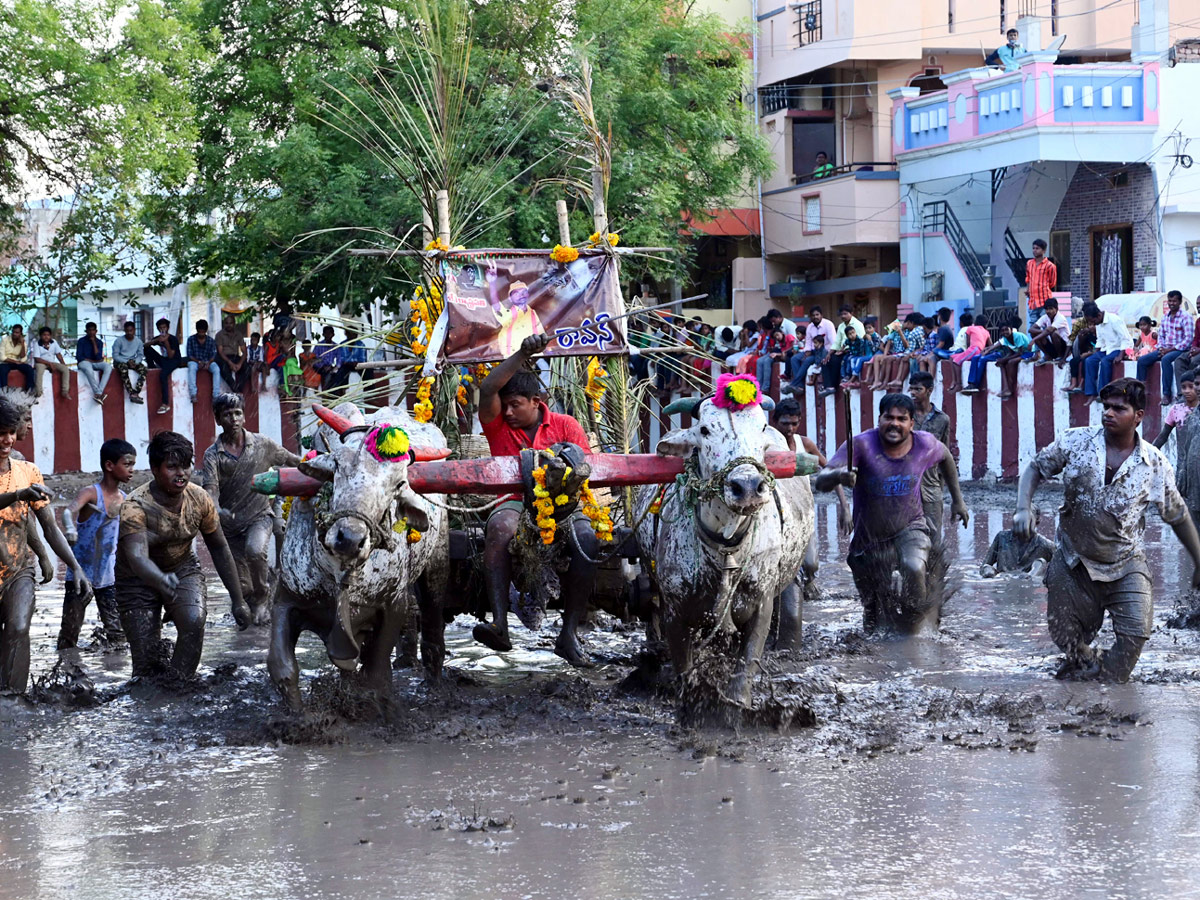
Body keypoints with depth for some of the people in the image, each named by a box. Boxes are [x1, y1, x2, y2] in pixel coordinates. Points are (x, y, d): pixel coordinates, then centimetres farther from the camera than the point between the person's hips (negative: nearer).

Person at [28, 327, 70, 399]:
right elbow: (37, 359, -16)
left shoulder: (54, 342, 1)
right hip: (41, 363, -4)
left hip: (52, 363, 4)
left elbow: (58, 354, 5)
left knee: (65, 369, -18)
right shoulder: (37, 345, -11)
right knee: (39, 367, -41)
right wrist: (49, 363, -20)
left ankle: (65, 391, -16)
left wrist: (64, 365, -5)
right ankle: (38, 391, -38)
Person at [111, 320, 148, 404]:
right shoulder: (119, 341, -9)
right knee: (123, 369, -39)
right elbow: (115, 356, -11)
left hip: (133, 362, 4)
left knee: (143, 368, -25)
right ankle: (132, 393, -42)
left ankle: (136, 393, -34)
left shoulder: (138, 342, 2)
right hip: (120, 362, -4)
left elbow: (141, 355, 5)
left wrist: (135, 362, -17)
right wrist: (127, 362, -22)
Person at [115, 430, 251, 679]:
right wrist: (161, 581, -65)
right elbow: (136, 557, -43)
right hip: (138, 578, -3)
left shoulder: (199, 499, -14)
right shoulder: (134, 506, -29)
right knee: (147, 659, -9)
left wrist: (238, 601, 1)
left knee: (194, 621, -28)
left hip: (183, 568, 3)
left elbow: (219, 549, -1)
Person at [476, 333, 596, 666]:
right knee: (500, 527, -38)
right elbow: (488, 389, -4)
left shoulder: (565, 426, 12)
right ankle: (499, 624, -48)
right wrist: (523, 355, -11)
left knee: (587, 539, -34)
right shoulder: (498, 426, 13)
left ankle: (569, 634, -29)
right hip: (515, 502, 0)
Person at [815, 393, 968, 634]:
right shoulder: (862, 445, -23)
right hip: (870, 537, 0)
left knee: (914, 569, -33)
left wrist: (957, 499, 17)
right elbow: (821, 482, -33)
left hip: (910, 527, 0)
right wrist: (838, 475, -56)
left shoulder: (925, 445, -13)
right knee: (875, 615, 12)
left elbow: (946, 458, 13)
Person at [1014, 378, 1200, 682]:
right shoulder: (1075, 442, -8)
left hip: (1125, 565, -1)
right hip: (1074, 563, 1)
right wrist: (1023, 509, -15)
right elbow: (1036, 468, 2)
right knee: (1067, 640, 8)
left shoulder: (1154, 463, -8)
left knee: (1135, 634, -18)